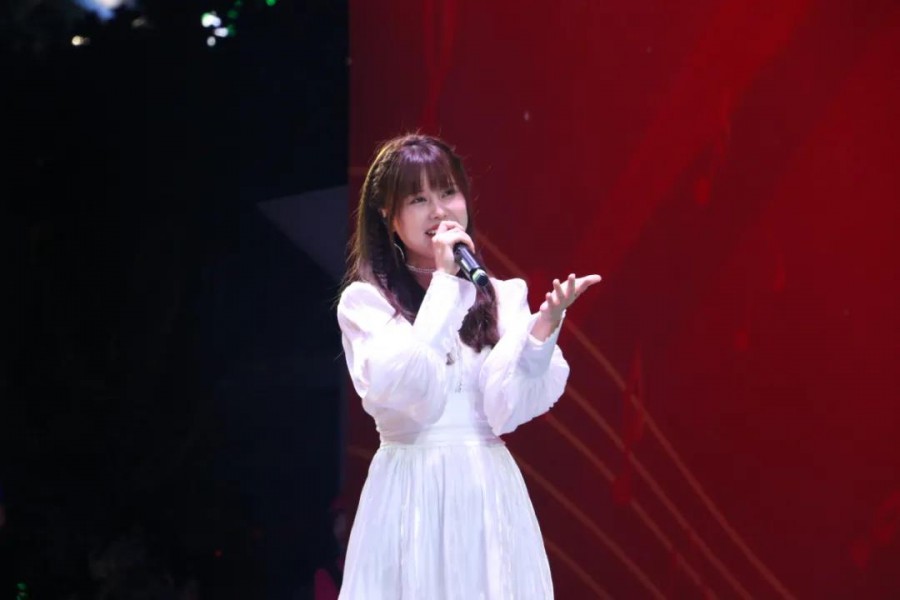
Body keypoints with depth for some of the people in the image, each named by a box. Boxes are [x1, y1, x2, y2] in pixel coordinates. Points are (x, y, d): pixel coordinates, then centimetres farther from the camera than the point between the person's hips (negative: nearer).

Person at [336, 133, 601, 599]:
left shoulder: (503, 297, 5)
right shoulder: (364, 300, -2)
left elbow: (507, 410, -6)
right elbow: (405, 390, -18)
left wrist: (543, 329, -21)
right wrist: (443, 282, -13)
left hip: (488, 494, 2)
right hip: (410, 494, -2)